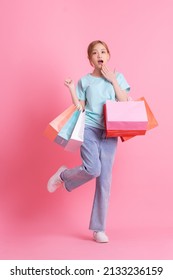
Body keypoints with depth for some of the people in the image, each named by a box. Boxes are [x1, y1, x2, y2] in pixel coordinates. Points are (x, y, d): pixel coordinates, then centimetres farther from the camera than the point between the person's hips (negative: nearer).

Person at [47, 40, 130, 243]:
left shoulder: (117, 77, 11)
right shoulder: (84, 81, 8)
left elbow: (125, 104, 0)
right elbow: (80, 109, 5)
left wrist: (113, 80, -4)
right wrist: (71, 89, -5)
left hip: (110, 133, 2)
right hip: (89, 128, -2)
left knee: (105, 180, -1)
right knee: (93, 169, -24)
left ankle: (98, 229, 7)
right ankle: (63, 175, 10)